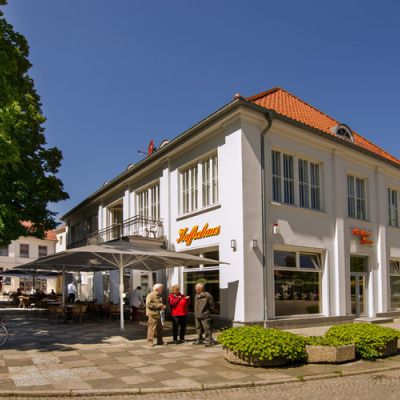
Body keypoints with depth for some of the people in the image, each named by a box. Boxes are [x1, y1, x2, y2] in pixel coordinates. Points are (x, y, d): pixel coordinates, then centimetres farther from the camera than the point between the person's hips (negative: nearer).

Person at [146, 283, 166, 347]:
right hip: (152, 315, -9)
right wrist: (159, 305, -22)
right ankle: (150, 342, 1)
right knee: (152, 328, -7)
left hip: (157, 314, 9)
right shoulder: (150, 295, -11)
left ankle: (160, 341, 23)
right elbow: (148, 304, -23)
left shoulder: (158, 296, 18)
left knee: (160, 328, 13)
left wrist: (162, 306, 8)